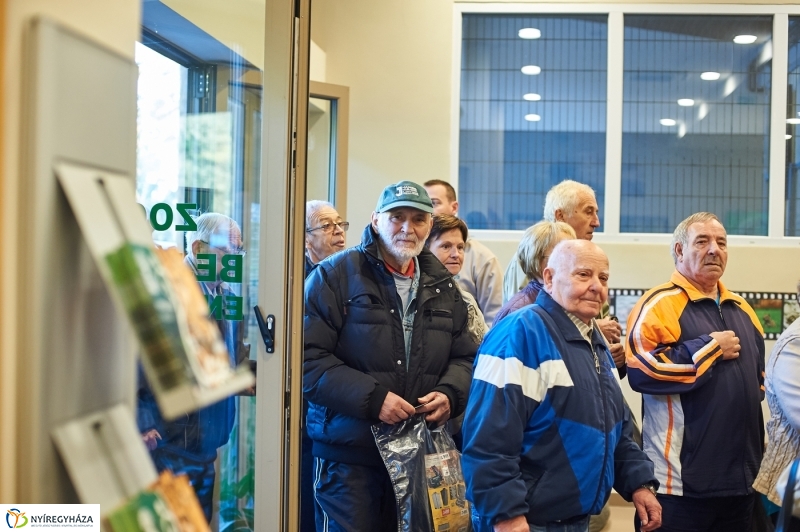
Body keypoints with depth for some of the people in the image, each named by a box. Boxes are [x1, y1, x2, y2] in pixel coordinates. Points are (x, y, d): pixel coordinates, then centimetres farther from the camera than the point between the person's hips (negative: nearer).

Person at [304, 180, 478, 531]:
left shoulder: (442, 286, 13)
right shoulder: (335, 275, -5)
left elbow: (465, 356, 18)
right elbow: (309, 359, -11)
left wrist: (450, 394, -4)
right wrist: (372, 397, -20)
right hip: (349, 454, -5)